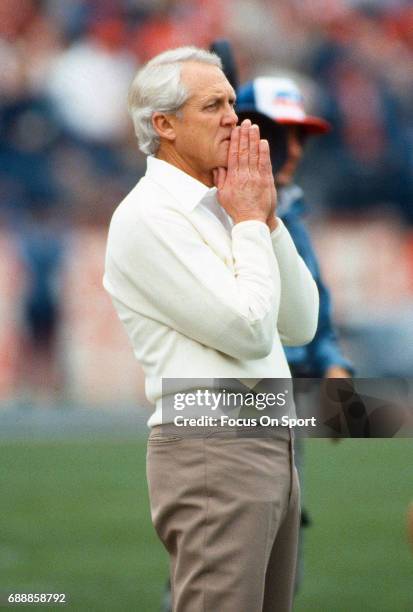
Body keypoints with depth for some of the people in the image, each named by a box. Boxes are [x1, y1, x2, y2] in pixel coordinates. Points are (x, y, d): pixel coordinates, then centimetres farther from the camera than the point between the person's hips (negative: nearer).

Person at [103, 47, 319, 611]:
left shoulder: (221, 211, 17)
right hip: (212, 453, -9)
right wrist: (250, 221, -5)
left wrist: (268, 217, 5)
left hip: (271, 452, 9)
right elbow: (250, 331, -17)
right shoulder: (148, 217, -10)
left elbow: (301, 325, 13)